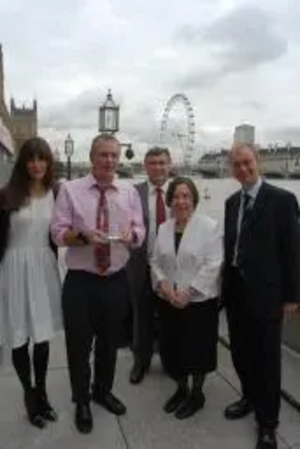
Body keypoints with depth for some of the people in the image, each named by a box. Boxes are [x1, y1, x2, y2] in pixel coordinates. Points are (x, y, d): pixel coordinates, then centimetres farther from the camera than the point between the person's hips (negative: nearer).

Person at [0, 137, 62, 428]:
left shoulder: (54, 194, 2)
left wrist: (53, 266, 11)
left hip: (45, 268, 3)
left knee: (43, 335, 12)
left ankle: (41, 392, 32)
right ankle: (29, 393, 30)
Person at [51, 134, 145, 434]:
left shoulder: (129, 192, 3)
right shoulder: (70, 189, -5)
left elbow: (140, 232, 2)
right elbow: (58, 233, -8)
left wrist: (131, 234, -22)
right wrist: (82, 235, -27)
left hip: (116, 281, 3)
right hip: (80, 281, -3)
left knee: (110, 341, 20)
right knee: (79, 344, 10)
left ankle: (103, 391, 46)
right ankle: (81, 402, 35)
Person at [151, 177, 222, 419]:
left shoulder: (209, 226, -10)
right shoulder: (164, 228, 7)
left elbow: (212, 265, -15)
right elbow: (156, 261, 9)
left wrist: (188, 292, -19)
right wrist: (162, 283, -10)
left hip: (200, 302, -4)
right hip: (169, 302, 5)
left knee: (197, 349, 8)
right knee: (172, 348, 13)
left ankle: (197, 393, 32)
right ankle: (181, 388, 38)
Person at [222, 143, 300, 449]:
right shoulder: (232, 202, 9)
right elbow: (229, 245, 10)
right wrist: (225, 285, 8)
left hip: (265, 292, -5)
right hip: (235, 290, 6)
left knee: (266, 358, 7)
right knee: (240, 352, 18)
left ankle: (267, 423, 24)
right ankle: (250, 397, 42)